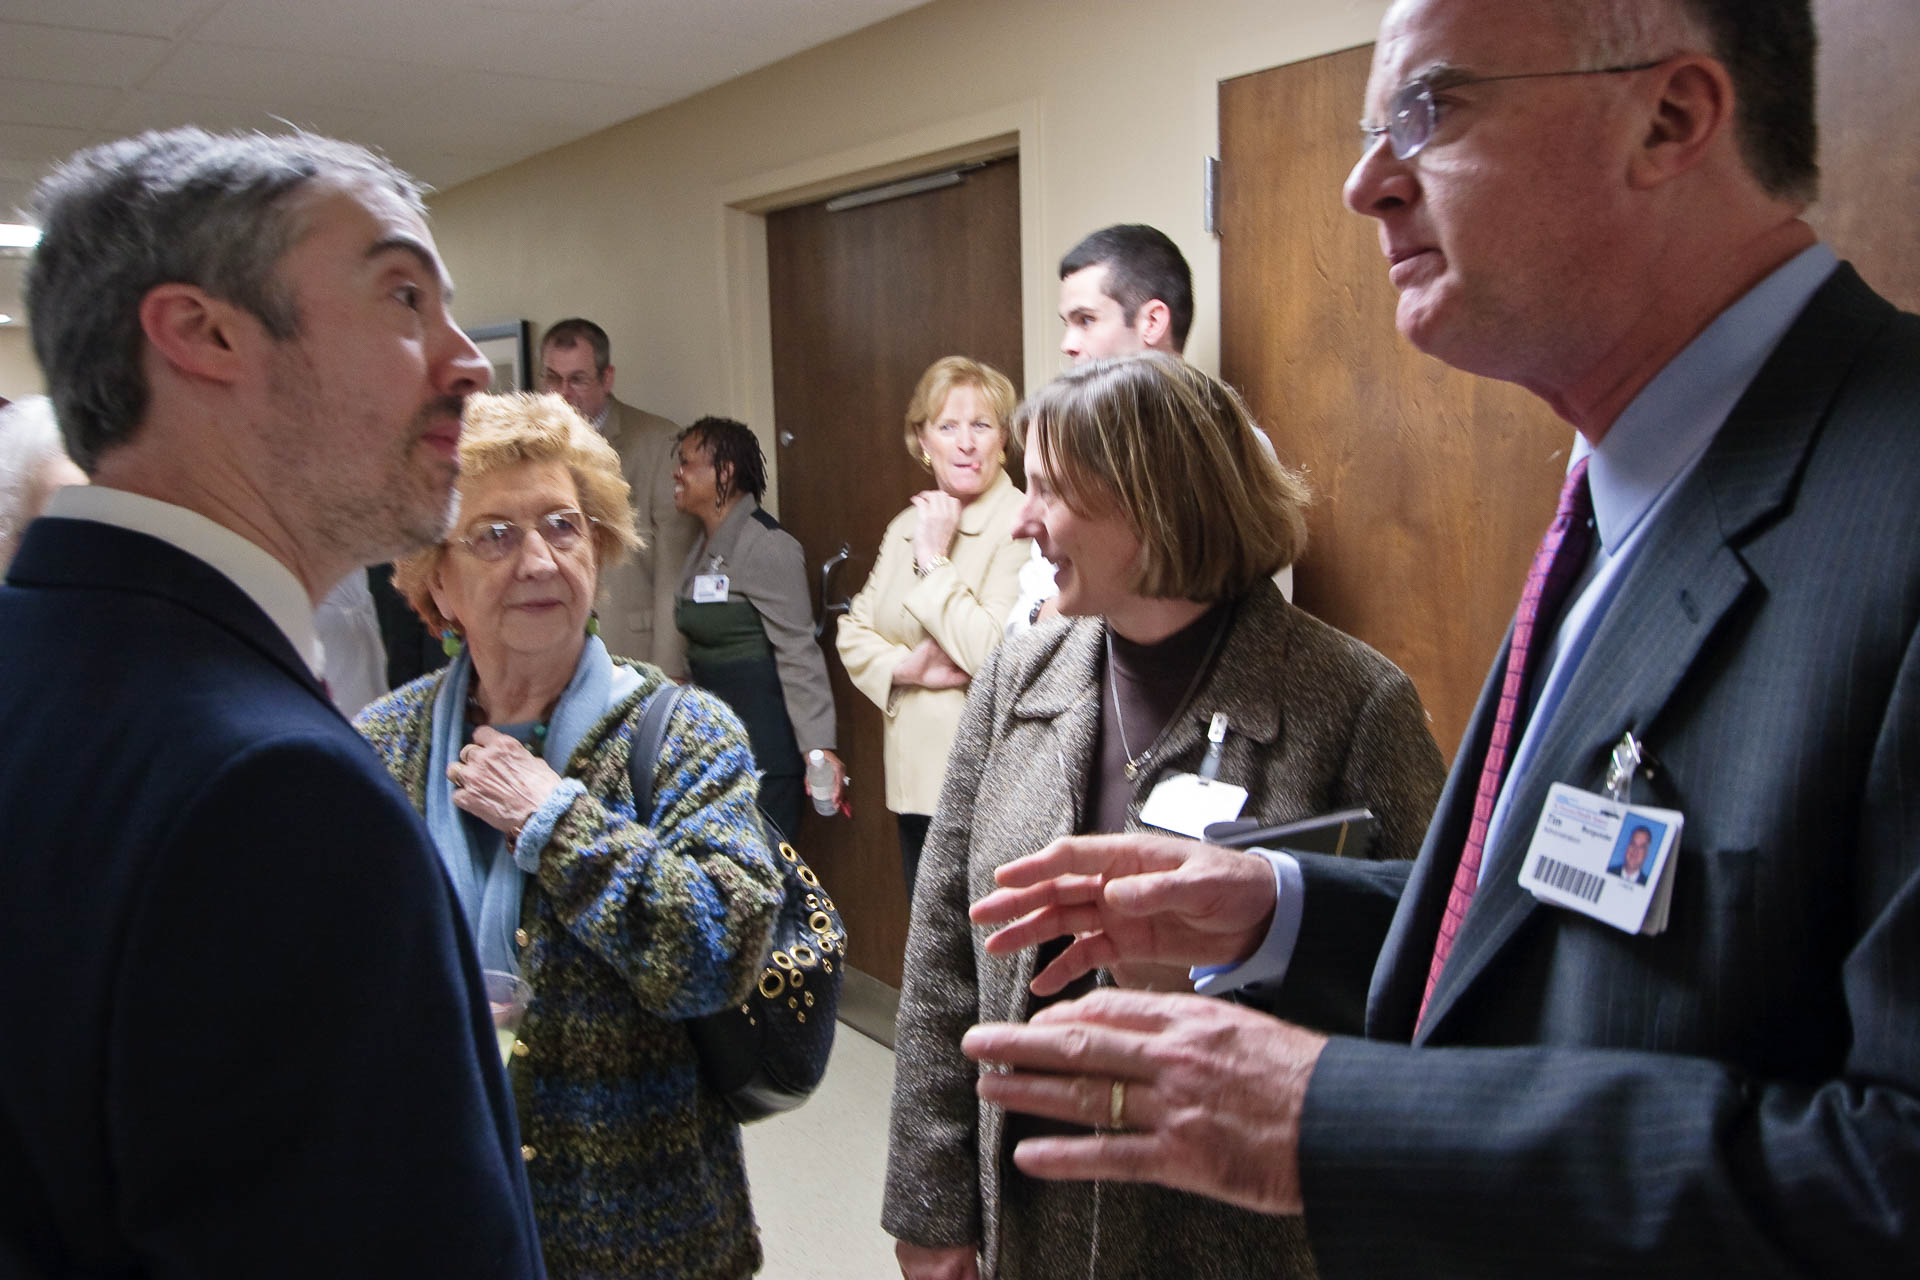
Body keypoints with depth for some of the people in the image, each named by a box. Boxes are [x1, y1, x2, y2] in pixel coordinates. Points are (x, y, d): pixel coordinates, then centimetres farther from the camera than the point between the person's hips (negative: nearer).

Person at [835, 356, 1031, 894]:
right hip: (916, 782, 7)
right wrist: (906, 666, -9)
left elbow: (996, 653, -22)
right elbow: (854, 631, 12)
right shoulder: (906, 526, 14)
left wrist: (934, 561, -14)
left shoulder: (1024, 527, -12)